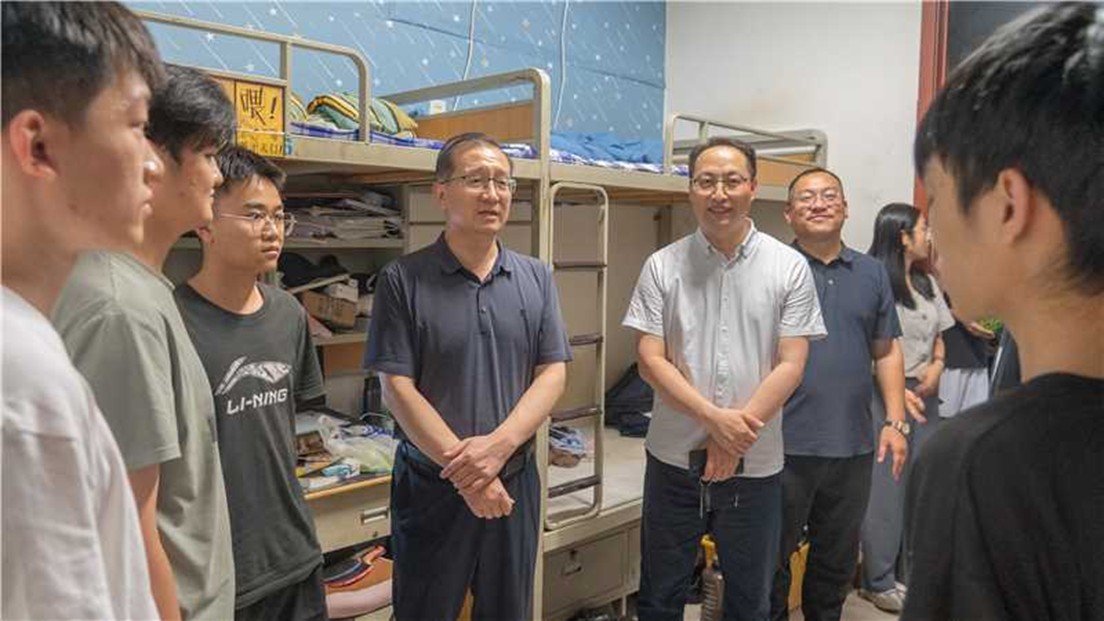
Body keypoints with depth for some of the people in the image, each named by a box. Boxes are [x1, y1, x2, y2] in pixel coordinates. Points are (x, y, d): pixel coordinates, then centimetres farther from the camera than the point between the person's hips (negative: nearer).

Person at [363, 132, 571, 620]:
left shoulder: (536, 278, 3)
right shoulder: (402, 280, -7)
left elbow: (552, 373, -2)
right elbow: (397, 387, -11)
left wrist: (499, 444, -17)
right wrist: (463, 469, -17)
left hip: (516, 480, 3)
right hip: (432, 485, -3)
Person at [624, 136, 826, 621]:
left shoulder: (790, 267, -3)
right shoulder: (663, 266, -3)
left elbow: (791, 365, -6)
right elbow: (650, 361, -7)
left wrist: (736, 438, -14)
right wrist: (715, 418, -18)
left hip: (755, 463, 0)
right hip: (674, 458, 0)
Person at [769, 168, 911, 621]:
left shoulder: (872, 273, 10)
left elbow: (887, 352, 13)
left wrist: (895, 421, 6)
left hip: (854, 446, 4)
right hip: (785, 444, -4)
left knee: (838, 559, 18)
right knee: (773, 556, 9)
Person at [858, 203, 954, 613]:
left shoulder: (928, 284, 14)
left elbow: (938, 337, 20)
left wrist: (937, 366, 1)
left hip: (924, 396, 7)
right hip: (883, 394, -7)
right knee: (884, 488, -2)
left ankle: (910, 571, 24)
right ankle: (879, 580, 9)